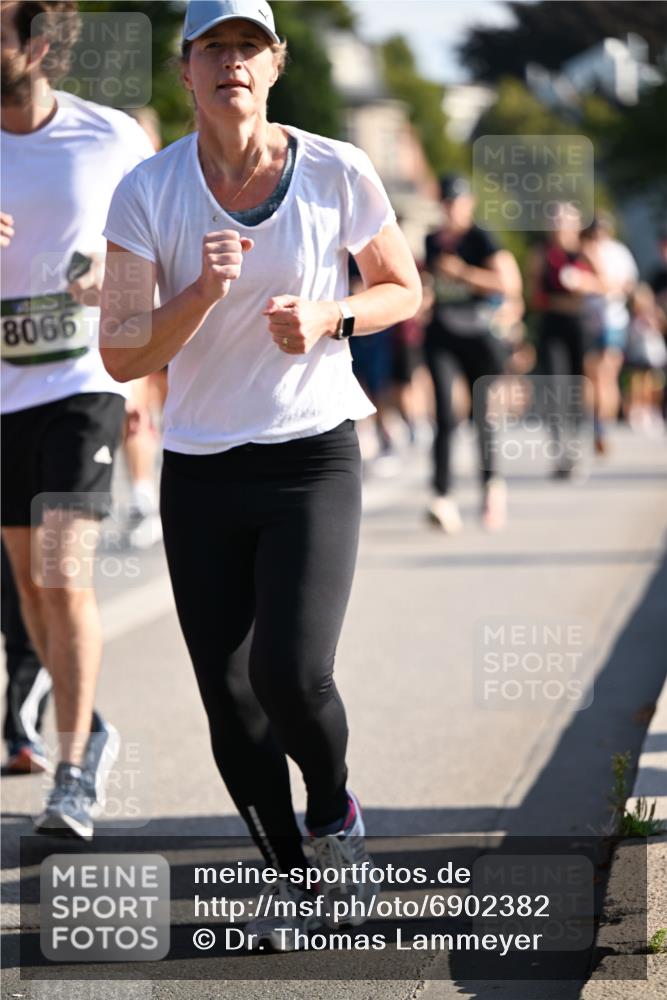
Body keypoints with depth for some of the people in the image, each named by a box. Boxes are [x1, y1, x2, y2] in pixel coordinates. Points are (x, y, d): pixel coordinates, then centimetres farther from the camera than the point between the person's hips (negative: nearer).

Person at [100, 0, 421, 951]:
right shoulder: (147, 192, -5)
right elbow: (122, 357, -7)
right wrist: (203, 294, -23)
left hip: (314, 455, -2)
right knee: (229, 703, 3)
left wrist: (329, 318, -11)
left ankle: (335, 813, 14)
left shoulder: (337, 174, -5)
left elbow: (403, 289, 9)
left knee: (293, 673, -18)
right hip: (199, 473, 2)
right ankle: (288, 872, 25)